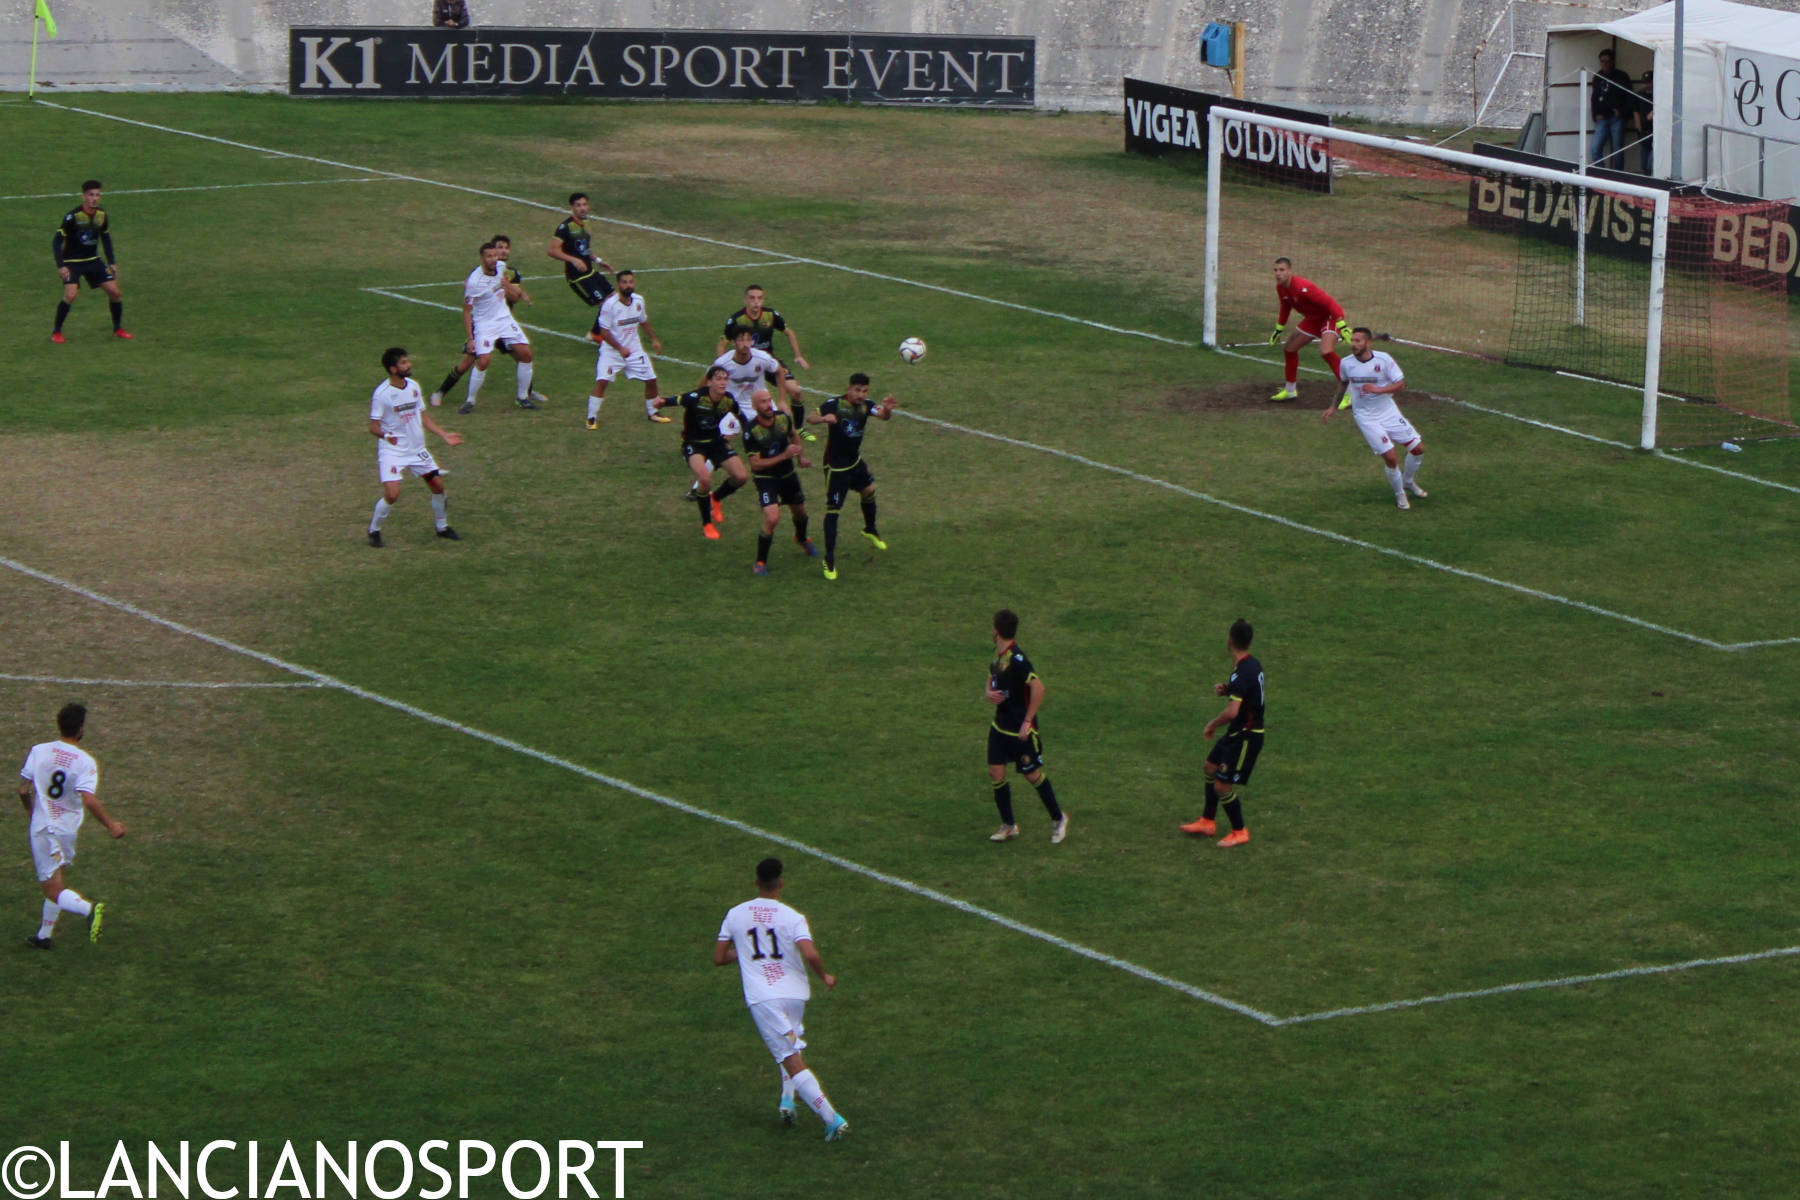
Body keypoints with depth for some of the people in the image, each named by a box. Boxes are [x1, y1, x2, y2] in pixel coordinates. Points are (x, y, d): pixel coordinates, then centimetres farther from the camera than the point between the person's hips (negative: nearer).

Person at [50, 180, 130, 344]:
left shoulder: (101, 214, -3)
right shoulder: (73, 216, -20)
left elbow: (106, 238, 13)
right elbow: (57, 240, -17)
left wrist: (112, 262, 10)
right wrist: (60, 266, -24)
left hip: (93, 260, 5)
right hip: (72, 261, -5)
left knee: (114, 291, -2)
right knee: (71, 294, -23)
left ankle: (118, 329, 18)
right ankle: (56, 332, -5)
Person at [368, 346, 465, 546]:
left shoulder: (413, 386, 4)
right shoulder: (381, 393, -16)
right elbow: (373, 426, -16)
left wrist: (444, 435, 10)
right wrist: (386, 436, -36)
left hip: (417, 449, 6)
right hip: (392, 451, -6)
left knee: (438, 484, 7)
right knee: (392, 494, -18)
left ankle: (442, 527, 28)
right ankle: (374, 530, 6)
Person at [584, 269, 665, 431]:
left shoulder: (638, 301, -3)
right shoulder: (610, 304, -20)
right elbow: (604, 331, -19)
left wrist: (654, 339, 19)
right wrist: (620, 348, -26)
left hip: (634, 349, 5)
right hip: (611, 350, -5)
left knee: (651, 380, 8)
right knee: (601, 381, -20)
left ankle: (653, 413, 30)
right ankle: (592, 418, -8)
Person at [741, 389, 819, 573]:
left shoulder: (783, 418, -10)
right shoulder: (751, 431, -26)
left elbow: (793, 435, 14)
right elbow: (756, 464, -24)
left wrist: (800, 456, 4)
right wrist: (784, 455, -28)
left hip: (788, 474, 6)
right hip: (765, 478, -6)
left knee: (800, 512, 23)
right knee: (772, 518, -23)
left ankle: (801, 539, 58)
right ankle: (760, 562, -5)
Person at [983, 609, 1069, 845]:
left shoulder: (1016, 659, -24)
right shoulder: (998, 655, 4)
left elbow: (1038, 687, -28)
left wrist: (1027, 722, -24)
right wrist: (989, 692, -1)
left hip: (1020, 730, -8)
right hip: (1000, 725, 8)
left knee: (1032, 774, 4)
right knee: (995, 773, 5)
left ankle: (1058, 819, 24)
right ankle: (1008, 825, 18)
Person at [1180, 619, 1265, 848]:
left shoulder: (1241, 673, -28)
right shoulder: (1252, 663, 3)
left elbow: (1232, 711, -36)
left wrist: (1212, 725, -18)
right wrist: (1226, 690, 2)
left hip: (1245, 738, -10)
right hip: (1238, 734, 10)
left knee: (1222, 786, -4)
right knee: (1211, 768, 23)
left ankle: (1239, 832, 13)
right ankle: (1207, 822, 34)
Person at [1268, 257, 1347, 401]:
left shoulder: (1303, 287, -32)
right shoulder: (1280, 288, -4)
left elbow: (1330, 304, -33)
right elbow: (1285, 308, 17)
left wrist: (1342, 327, -38)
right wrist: (1279, 330, 24)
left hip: (1329, 317, -9)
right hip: (1312, 319, 9)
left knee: (1326, 351, -30)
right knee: (1289, 347, 15)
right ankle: (1290, 390, 33)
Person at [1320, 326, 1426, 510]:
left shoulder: (1383, 359, -13)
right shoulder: (1346, 364, -6)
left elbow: (1400, 384, -11)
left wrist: (1378, 389, -26)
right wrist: (1333, 407, 19)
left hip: (1389, 412, 1)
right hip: (1366, 417, -1)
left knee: (1418, 448, 5)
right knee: (1390, 457, -15)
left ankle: (1408, 481, 35)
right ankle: (1399, 494, 10)